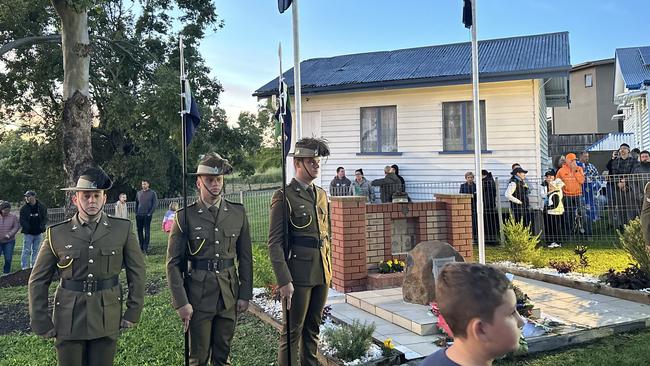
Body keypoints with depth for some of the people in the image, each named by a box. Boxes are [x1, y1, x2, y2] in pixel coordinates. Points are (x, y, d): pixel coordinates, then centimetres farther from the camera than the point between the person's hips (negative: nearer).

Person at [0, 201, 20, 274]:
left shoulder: (13, 217, -1)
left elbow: (16, 227, -1)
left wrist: (9, 234, -15)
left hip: (9, 241, 0)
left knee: (8, 258, 1)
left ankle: (6, 272, 16)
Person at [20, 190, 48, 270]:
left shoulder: (42, 207, 3)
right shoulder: (24, 208, 0)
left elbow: (45, 218, 7)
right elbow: (22, 221, 0)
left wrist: (42, 226, -9)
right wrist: (27, 228, -15)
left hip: (38, 233, 2)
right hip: (28, 233, -2)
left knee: (35, 251, 10)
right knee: (26, 251, -3)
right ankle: (24, 268, 2)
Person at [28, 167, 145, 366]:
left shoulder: (123, 229, -2)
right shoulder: (56, 234, -2)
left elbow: (137, 272, 3)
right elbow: (38, 281, 4)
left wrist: (133, 312, 2)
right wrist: (42, 323, 2)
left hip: (107, 321, 0)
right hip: (68, 321, 0)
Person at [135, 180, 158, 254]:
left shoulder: (152, 193, 1)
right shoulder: (138, 193, 13)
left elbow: (155, 204, -2)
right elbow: (136, 204, 19)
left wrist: (150, 213, -9)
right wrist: (136, 212, 7)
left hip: (147, 215, -4)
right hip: (139, 215, 4)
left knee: (147, 231, -4)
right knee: (139, 231, 7)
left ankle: (146, 248, -2)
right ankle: (141, 246, 16)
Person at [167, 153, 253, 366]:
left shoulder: (238, 213, 2)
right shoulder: (185, 216, -5)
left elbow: (245, 257, 6)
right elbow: (174, 263, -4)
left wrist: (245, 294, 3)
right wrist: (181, 302, -9)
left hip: (229, 294, 2)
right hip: (199, 294, -2)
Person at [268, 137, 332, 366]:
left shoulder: (322, 195, 13)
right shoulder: (284, 197, -9)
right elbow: (275, 244, -12)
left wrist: (328, 269, 17)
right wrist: (284, 281, -16)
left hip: (322, 274, 7)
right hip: (298, 276, -7)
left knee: (313, 329, 15)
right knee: (293, 332, 2)